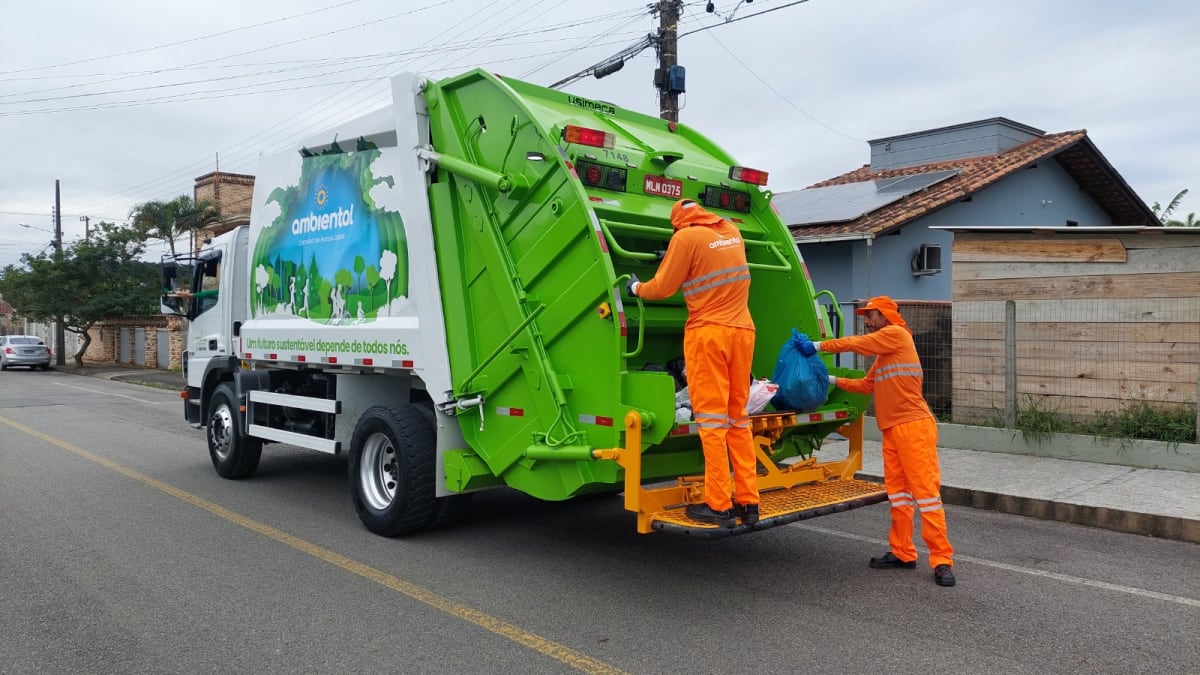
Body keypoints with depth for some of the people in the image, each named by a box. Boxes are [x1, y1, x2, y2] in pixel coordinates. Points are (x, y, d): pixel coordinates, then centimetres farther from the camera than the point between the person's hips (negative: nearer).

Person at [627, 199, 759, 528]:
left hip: (708, 331, -6)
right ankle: (748, 502, 8)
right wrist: (674, 255, 35)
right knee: (738, 417, 9)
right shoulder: (731, 230, 15)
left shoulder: (686, 236, -4)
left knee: (712, 418, -4)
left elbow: (662, 288, -1)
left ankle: (719, 506, -4)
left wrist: (635, 287, 18)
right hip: (742, 329, 6)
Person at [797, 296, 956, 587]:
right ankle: (902, 552, 18)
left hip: (913, 426, -9)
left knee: (925, 490, -7)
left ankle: (942, 560, -2)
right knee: (897, 492, 11)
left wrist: (819, 345, 0)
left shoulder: (897, 334, -4)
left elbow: (857, 343, -8)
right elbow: (867, 385, 24)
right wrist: (832, 380, 19)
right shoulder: (883, 353, 23)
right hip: (892, 430, 9)